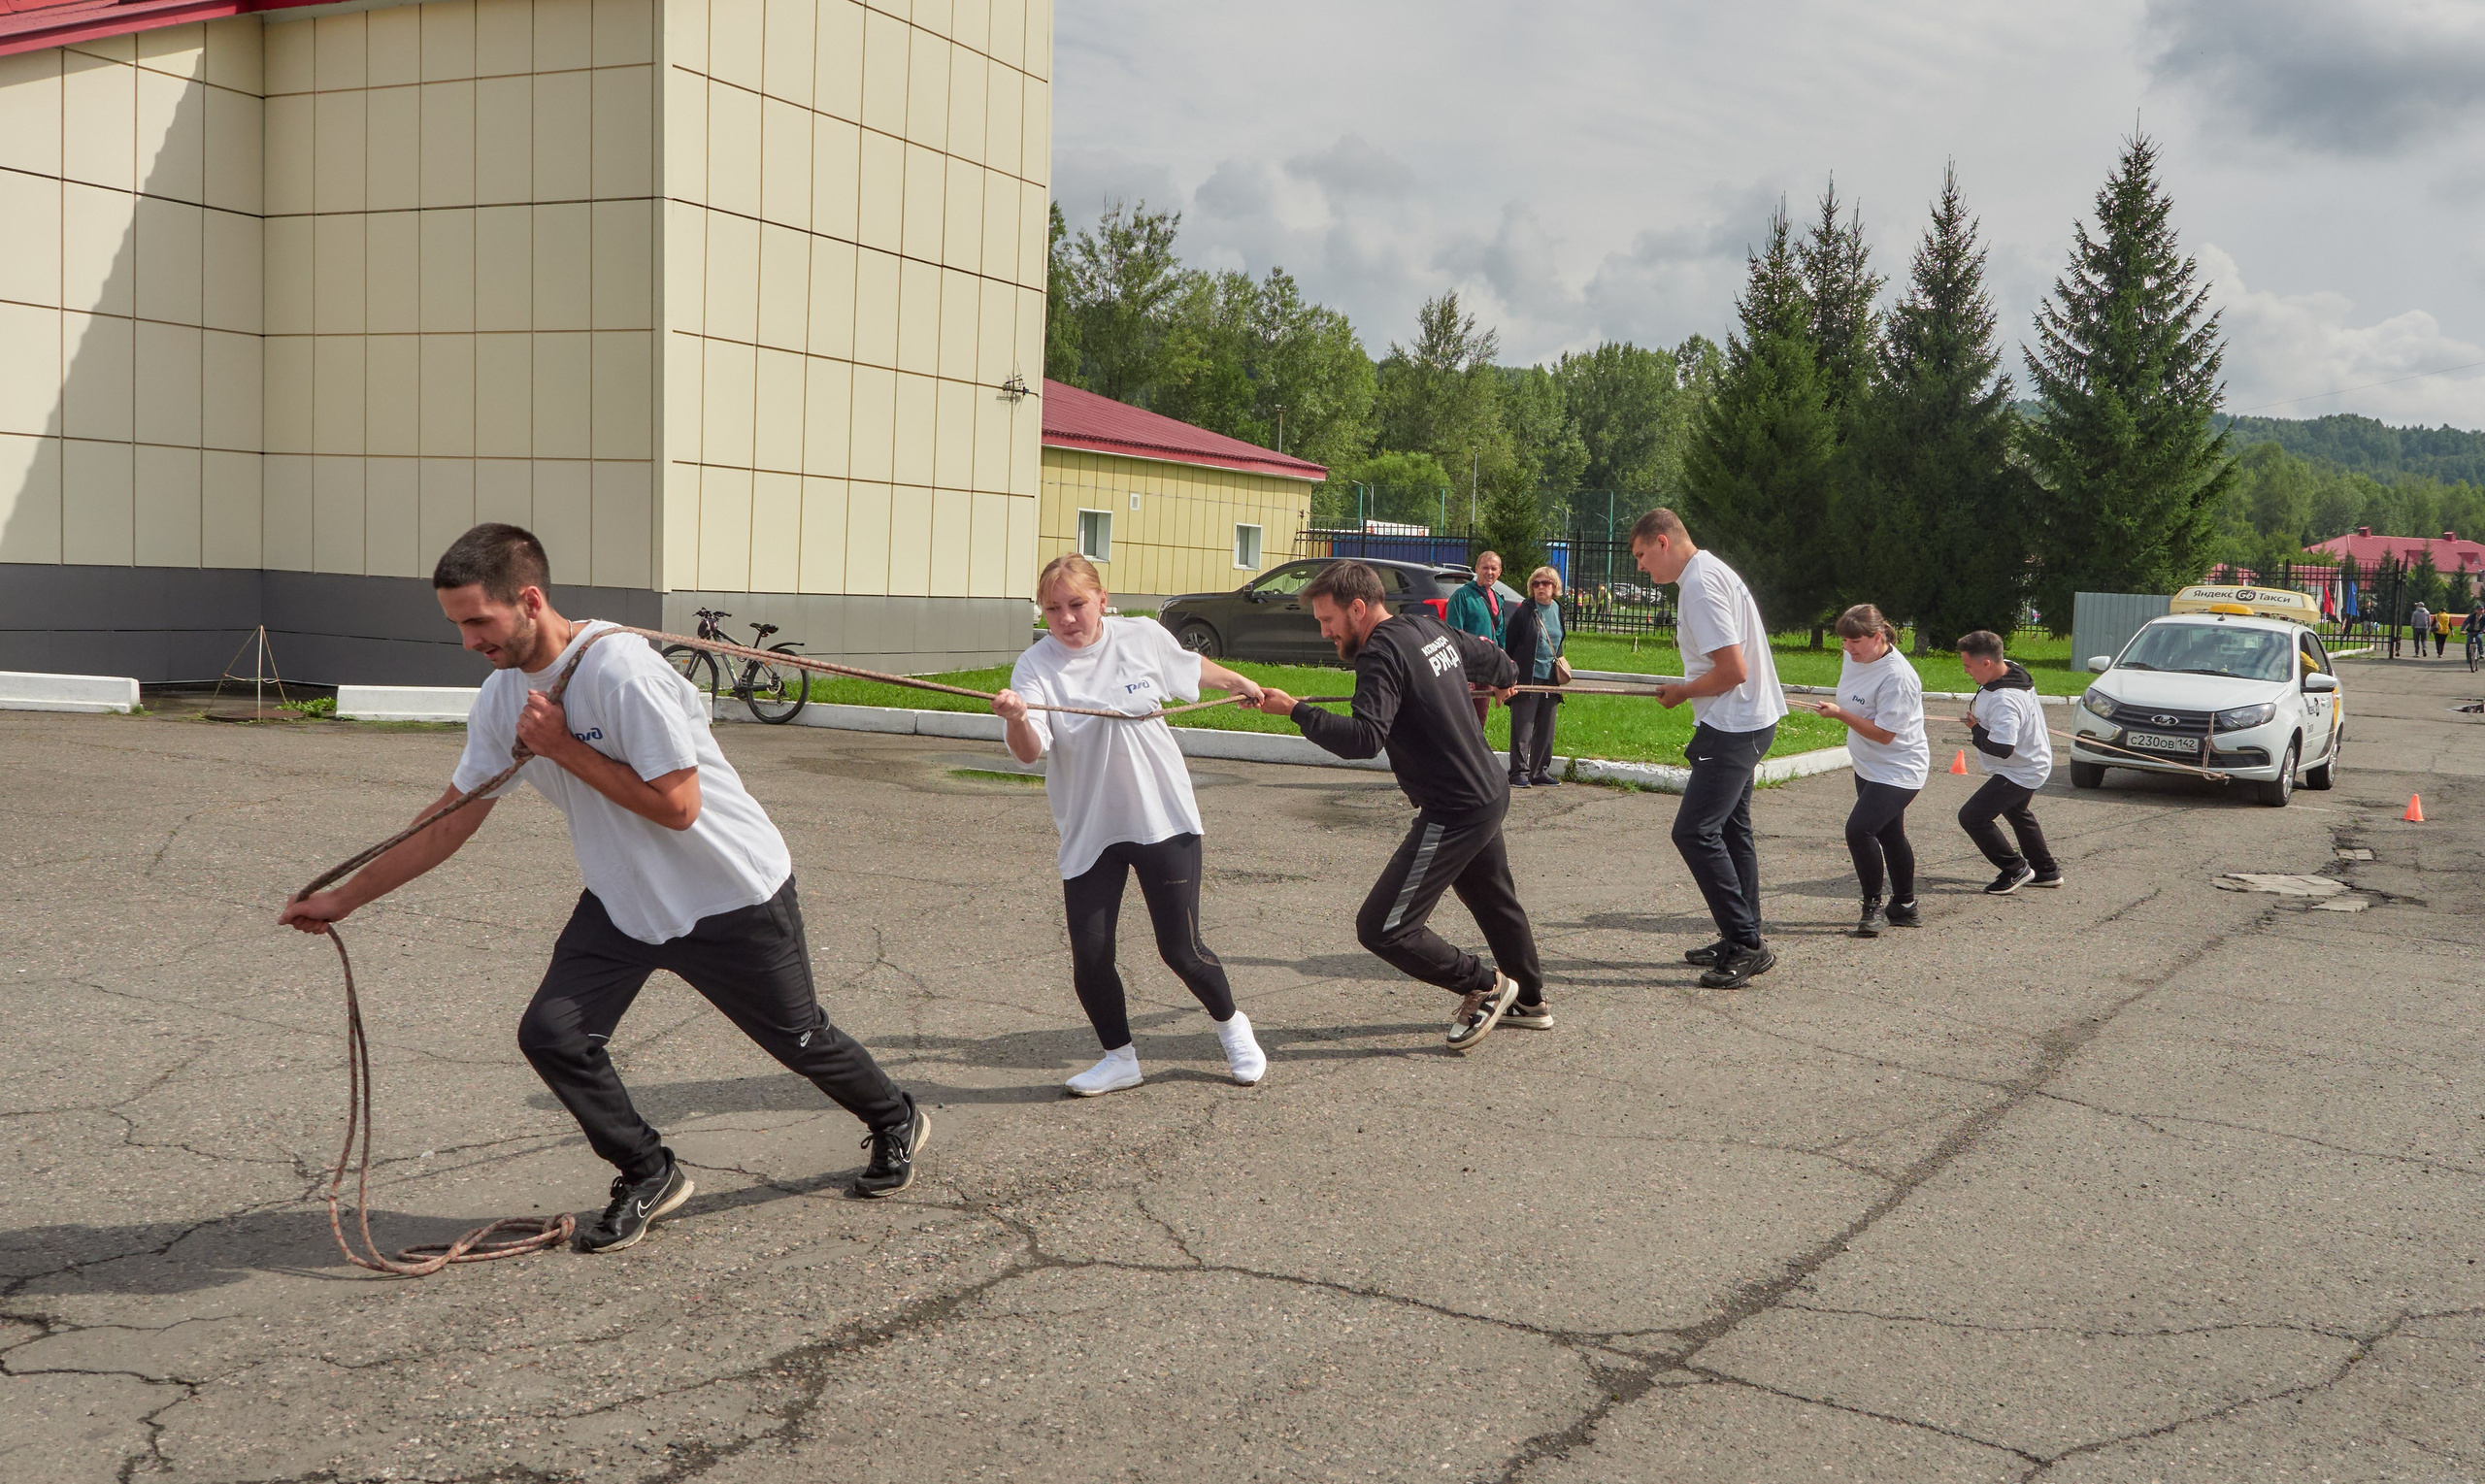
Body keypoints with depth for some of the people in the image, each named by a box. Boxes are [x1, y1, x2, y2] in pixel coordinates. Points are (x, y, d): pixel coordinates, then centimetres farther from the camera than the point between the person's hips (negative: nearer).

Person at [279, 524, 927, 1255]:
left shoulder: (619, 669, -29)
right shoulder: (504, 694, -5)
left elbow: (676, 806, -28)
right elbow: (454, 817, 4)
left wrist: (563, 748, -26)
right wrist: (344, 897, 5)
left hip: (732, 897, -6)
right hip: (622, 900, 7)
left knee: (798, 1039, 11)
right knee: (551, 1035, -8)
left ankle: (896, 1122, 41)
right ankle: (649, 1177, 13)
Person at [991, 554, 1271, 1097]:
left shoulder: (1143, 637, -5)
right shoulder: (1036, 667, -10)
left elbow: (1192, 668, 17)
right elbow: (1029, 751, -23)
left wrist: (1240, 683, 32)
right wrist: (1016, 719, -45)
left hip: (1164, 818, 0)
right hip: (1089, 832, 1)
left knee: (1181, 948, -1)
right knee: (1089, 958, -4)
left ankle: (1231, 1025, 29)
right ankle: (1120, 1058, 21)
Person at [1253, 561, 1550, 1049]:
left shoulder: (1383, 652, -20)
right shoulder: (1431, 629, 7)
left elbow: (1364, 738, -32)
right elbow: (1489, 657, 26)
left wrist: (1296, 710, -29)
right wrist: (1506, 678, 48)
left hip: (1454, 812, -10)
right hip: (1490, 793, 10)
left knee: (1381, 928, -9)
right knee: (1495, 902, 28)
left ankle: (1486, 986, 5)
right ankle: (1530, 1002, 46)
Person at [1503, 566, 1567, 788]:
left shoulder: (1557, 610, 10)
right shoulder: (1523, 611, -8)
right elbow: (1508, 643, -5)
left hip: (1550, 677, 6)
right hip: (1527, 677, -6)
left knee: (1545, 728, 9)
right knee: (1523, 728, -5)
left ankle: (1540, 772, 17)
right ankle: (1519, 772, -1)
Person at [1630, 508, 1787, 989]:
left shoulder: (1701, 584, -18)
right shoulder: (1713, 572, 15)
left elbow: (1733, 669, -24)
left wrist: (1681, 693, -9)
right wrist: (1686, 689, 11)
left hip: (1735, 727, -11)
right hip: (1746, 720, 11)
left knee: (1694, 830, -13)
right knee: (1731, 829, 17)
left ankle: (1746, 945, -11)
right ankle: (1742, 942, 26)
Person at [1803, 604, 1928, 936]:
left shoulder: (1897, 677, -26)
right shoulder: (1854, 657, 0)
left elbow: (1884, 734, -27)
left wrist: (1840, 714, -26)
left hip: (1898, 770, -9)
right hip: (1868, 767, 9)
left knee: (1860, 828, -22)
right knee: (1889, 835, 18)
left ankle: (1874, 907, -8)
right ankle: (1904, 908, 32)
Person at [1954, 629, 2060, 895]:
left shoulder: (2004, 701, -36)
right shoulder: (2011, 669, -4)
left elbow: (2001, 748, -39)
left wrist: (1976, 729, -22)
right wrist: (1980, 725, 4)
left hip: (2020, 772, -11)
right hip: (2033, 761, 11)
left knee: (1972, 816, -14)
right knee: (2017, 812, 31)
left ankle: (2016, 869, -1)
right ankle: (2046, 872, 43)